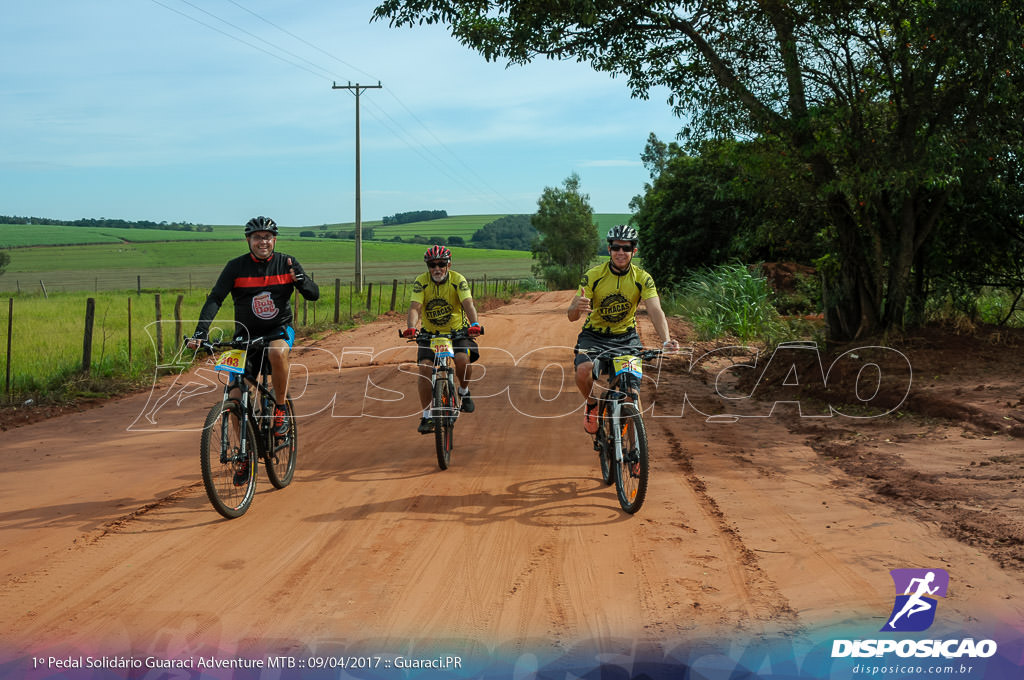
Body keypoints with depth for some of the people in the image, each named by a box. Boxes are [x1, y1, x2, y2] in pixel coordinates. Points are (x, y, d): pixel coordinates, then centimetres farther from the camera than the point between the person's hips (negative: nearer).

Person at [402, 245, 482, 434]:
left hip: (457, 331, -1)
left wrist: (475, 324, -48)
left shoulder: (458, 280, -15)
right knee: (425, 368, -19)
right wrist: (411, 327, -44)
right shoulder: (421, 281, -13)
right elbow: (414, 308, -24)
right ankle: (426, 416, -6)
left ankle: (464, 391, 4)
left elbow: (468, 304, -28)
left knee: (463, 359, -28)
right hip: (429, 333, 1)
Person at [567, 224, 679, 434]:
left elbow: (655, 311, -22)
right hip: (594, 336, -1)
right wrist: (577, 307, -46)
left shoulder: (642, 279, -11)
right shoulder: (593, 276, -15)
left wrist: (666, 340, -41)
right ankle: (592, 405, 5)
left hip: (626, 337, 2)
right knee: (584, 371, -28)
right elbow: (571, 316, -19)